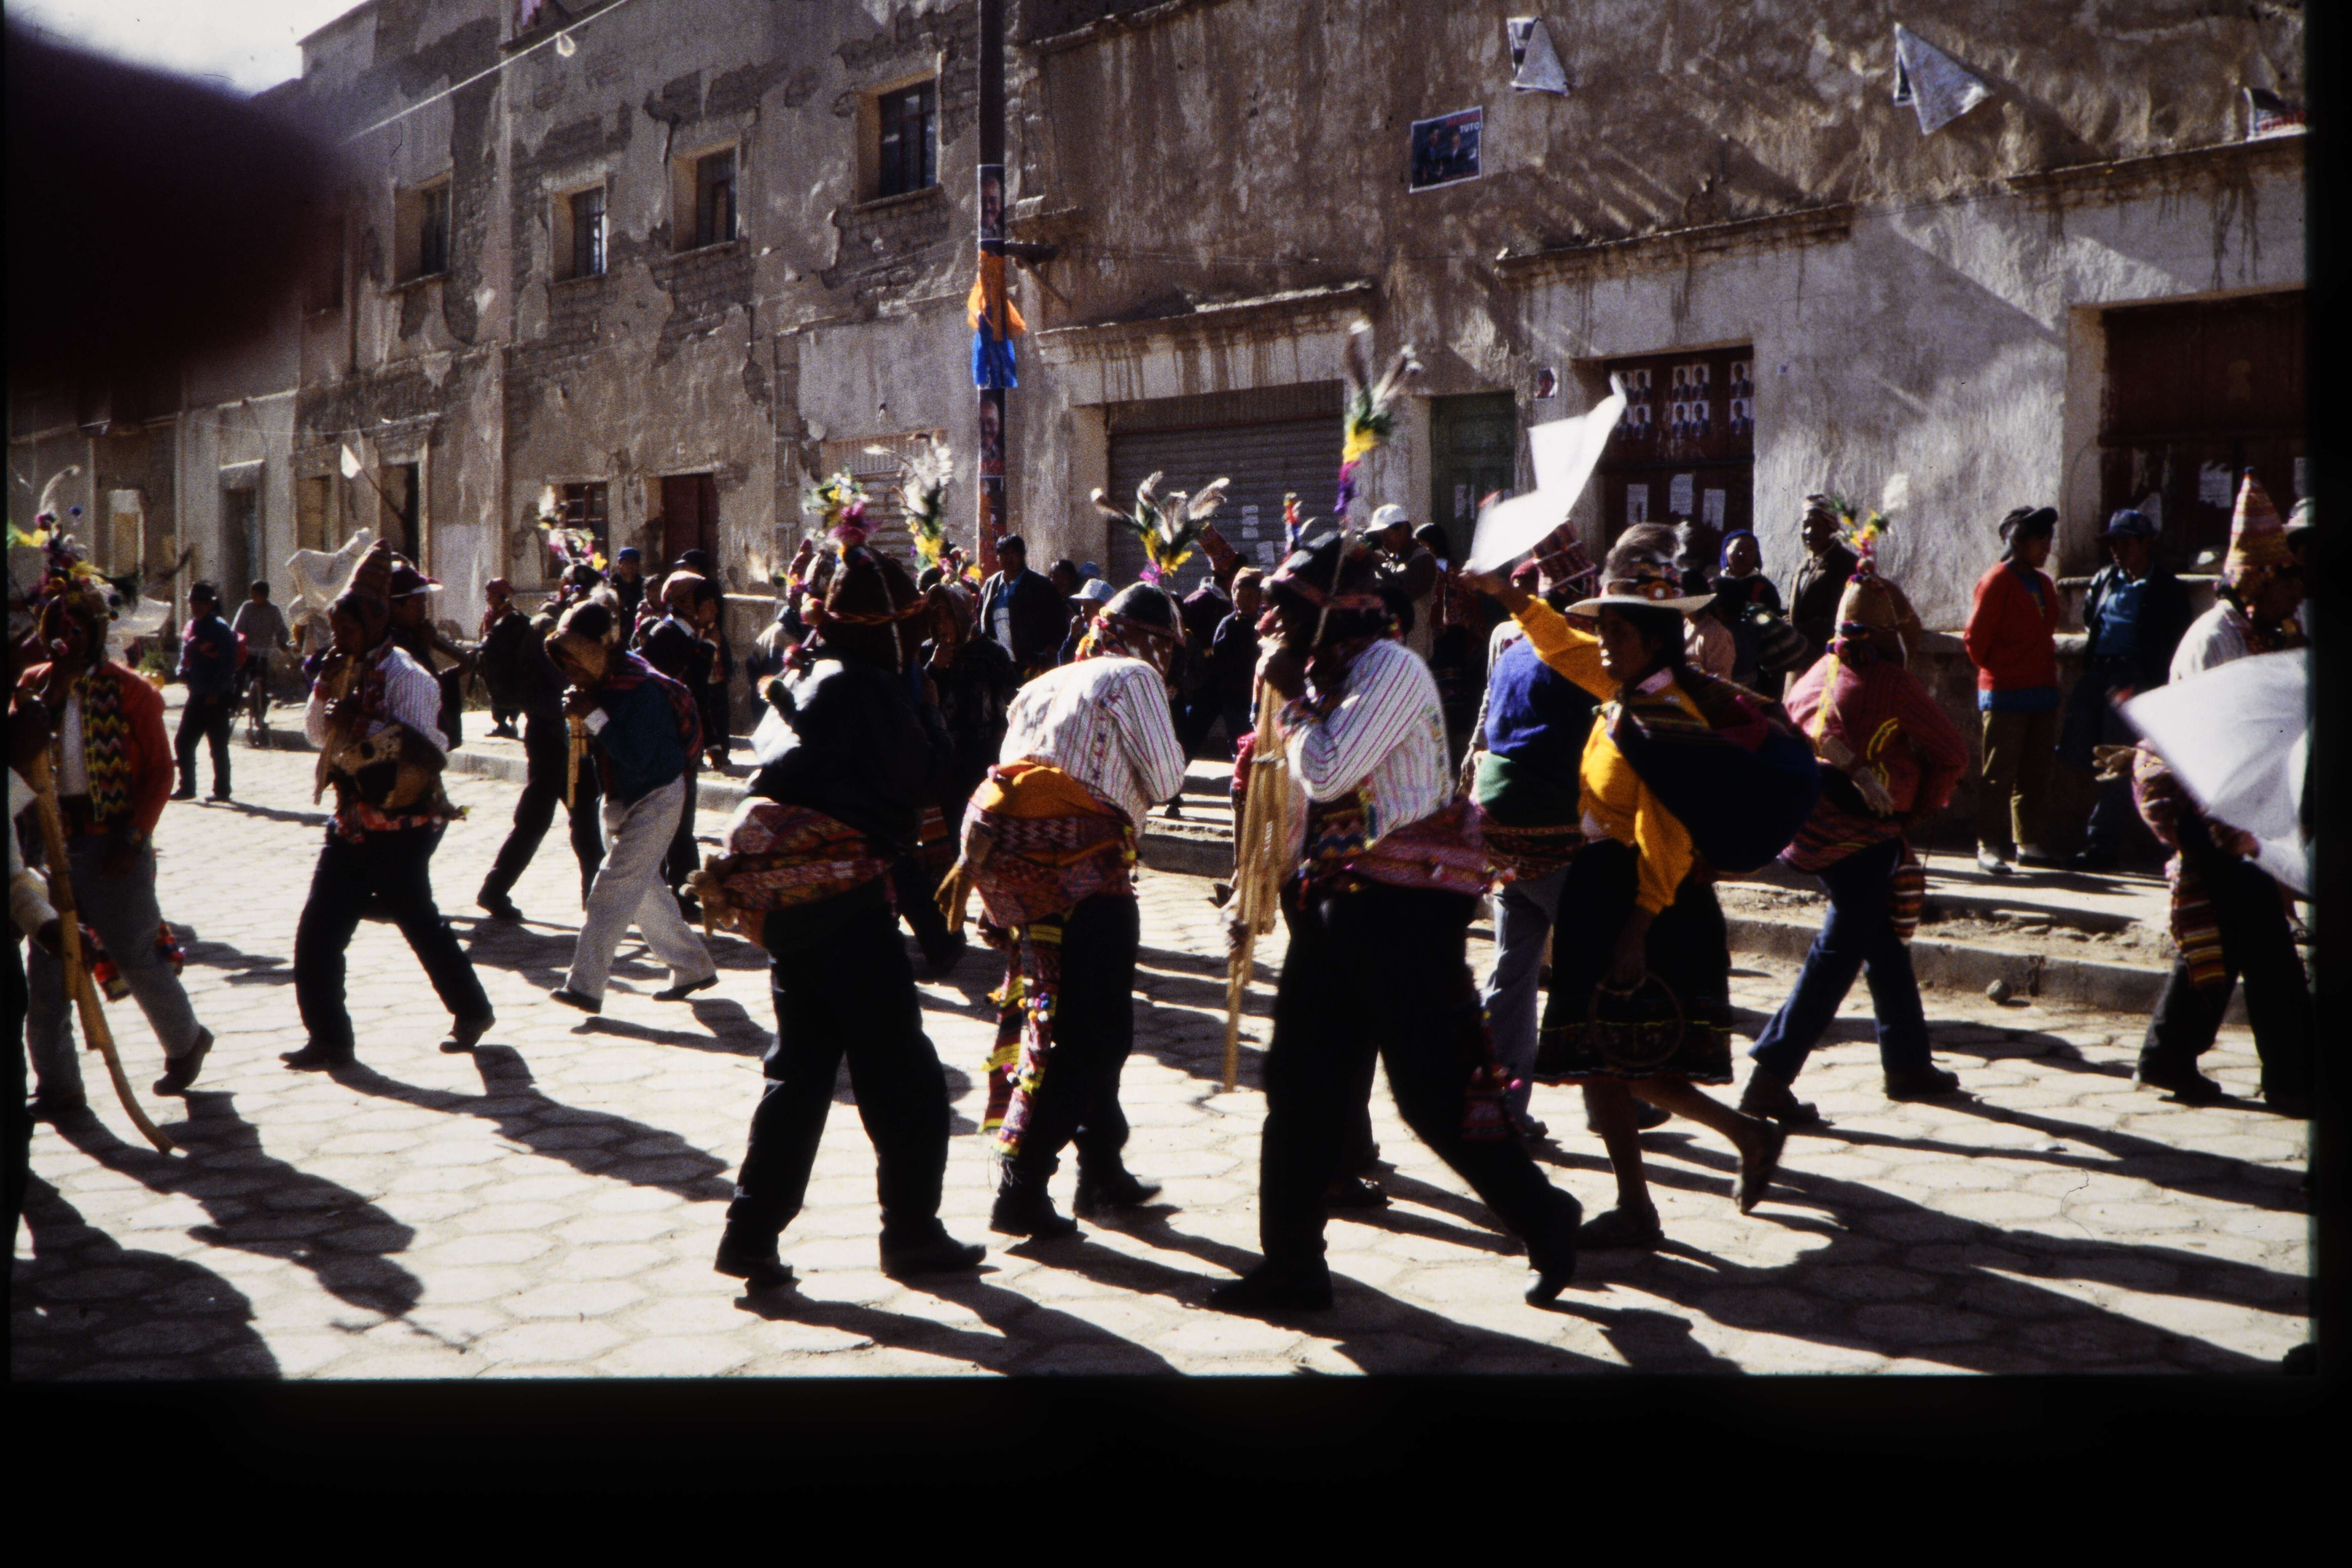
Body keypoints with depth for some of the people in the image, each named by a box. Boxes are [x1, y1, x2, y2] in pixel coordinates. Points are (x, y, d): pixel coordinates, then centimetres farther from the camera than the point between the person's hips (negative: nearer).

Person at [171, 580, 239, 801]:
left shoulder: (220, 629, -11)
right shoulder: (191, 627, 12)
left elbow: (228, 665, -15)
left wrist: (216, 693, -18)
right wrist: (183, 670, 0)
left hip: (217, 699, -7)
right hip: (197, 696, 7)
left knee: (218, 746, 1)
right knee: (184, 742, 7)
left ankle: (222, 790, 10)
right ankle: (187, 788, 17)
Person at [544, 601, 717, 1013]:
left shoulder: (641, 690, -25)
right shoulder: (600, 684, 0)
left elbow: (637, 760, -29)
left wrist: (594, 717, -28)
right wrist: (579, 713, -6)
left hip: (656, 800, -9)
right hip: (621, 801, 9)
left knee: (616, 884, -14)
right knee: (644, 889, 15)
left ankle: (586, 985, -14)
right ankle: (694, 967, 27)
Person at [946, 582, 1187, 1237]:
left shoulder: (1045, 684, 26)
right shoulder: (1135, 677, 4)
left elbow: (1008, 774, 22)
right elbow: (1165, 779, -1)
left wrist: (971, 859, 23)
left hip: (1009, 856, 8)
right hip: (1082, 859, -8)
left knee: (1086, 1023, 19)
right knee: (1085, 1033, -4)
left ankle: (1104, 1174, 27)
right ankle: (1020, 1189, -7)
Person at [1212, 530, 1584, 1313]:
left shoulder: (1391, 668, -13)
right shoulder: (1332, 673, 15)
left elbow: (1326, 773, -21)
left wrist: (1292, 695, -9)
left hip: (1401, 904, -9)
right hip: (1335, 900, 9)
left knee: (1435, 1093, -4)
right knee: (1301, 1087, 9)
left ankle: (1545, 1220, 16)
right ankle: (1292, 1264, 18)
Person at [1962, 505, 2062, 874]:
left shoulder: (2044, 584, 14)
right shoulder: (1997, 582, -8)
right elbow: (1975, 638, -9)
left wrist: (2048, 672, 14)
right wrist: (1995, 671, 0)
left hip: (2043, 691, 7)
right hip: (2005, 693, -7)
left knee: (2034, 774, 9)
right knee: (1999, 774, -5)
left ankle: (2029, 844, 16)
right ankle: (1989, 848, -2)